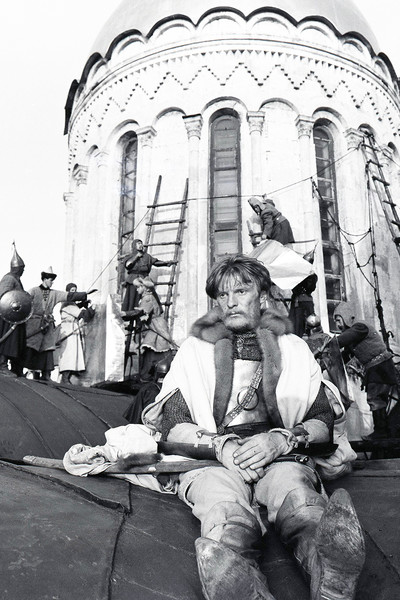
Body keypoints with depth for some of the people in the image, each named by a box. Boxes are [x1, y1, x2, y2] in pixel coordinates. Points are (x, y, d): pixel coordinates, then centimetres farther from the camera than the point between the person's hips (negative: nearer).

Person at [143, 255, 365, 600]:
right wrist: (221, 445, -9)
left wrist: (282, 439, -8)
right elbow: (173, 426, 11)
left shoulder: (292, 349, 21)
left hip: (281, 457, 1)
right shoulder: (195, 351, 19)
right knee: (227, 521, -37)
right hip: (215, 458, 0)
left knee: (305, 511, -37)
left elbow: (324, 423, 14)